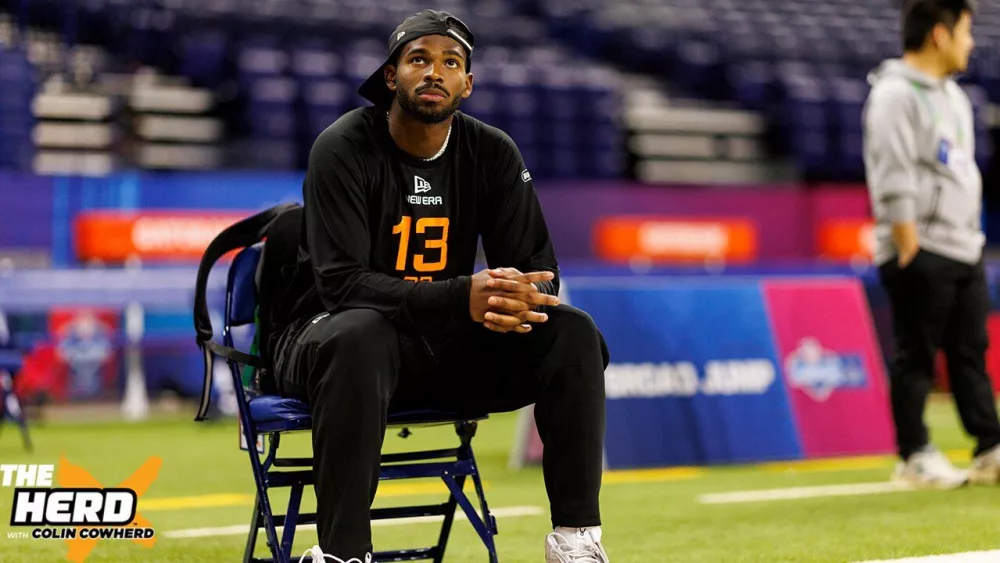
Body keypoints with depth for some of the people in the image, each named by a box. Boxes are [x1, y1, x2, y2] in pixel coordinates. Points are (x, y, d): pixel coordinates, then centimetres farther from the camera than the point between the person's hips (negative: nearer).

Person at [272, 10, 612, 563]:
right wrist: (463, 298, -38)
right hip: (327, 337, -5)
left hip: (445, 350, 5)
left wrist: (517, 300, -30)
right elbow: (342, 284, -24)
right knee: (359, 335, -39)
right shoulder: (344, 149, -14)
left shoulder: (493, 154, 0)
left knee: (573, 332, -15)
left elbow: (536, 267, -2)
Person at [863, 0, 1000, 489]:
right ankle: (914, 456, 5)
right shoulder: (895, 95, -12)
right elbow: (893, 183, -18)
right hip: (920, 253, -9)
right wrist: (910, 251, -20)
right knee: (915, 356, -2)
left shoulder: (952, 95, 17)